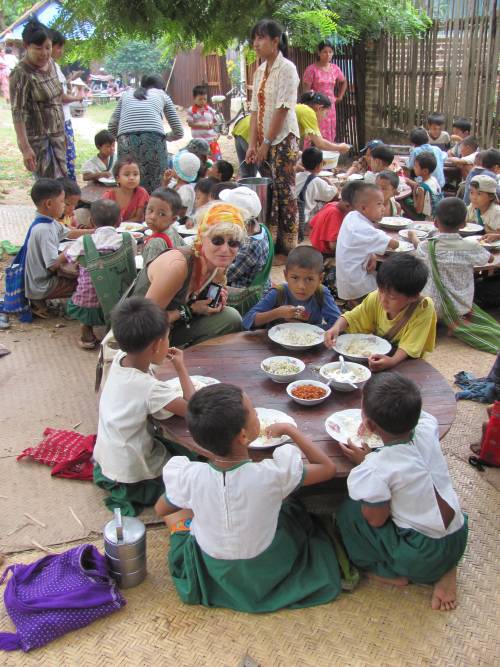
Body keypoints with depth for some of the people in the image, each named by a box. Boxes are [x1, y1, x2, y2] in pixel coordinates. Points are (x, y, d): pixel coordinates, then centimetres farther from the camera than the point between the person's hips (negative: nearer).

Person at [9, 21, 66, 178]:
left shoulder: (51, 63, 5)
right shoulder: (21, 74, -18)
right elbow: (18, 113, -20)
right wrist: (25, 147, -26)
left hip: (57, 134, 7)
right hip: (37, 138, -7)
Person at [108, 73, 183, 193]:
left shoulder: (126, 94, 30)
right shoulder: (162, 94, 25)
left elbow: (111, 127, 19)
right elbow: (178, 132, 23)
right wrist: (164, 137, 42)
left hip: (126, 142, 2)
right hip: (154, 140, -2)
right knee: (155, 190, 1)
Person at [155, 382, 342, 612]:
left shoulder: (189, 477, -30)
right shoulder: (274, 474, -34)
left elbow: (161, 510, -8)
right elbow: (328, 467, -15)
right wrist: (289, 430, -10)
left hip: (209, 571, 0)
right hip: (265, 572, 0)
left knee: (176, 511, 24)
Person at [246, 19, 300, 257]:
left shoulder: (287, 69, -9)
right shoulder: (260, 71, 12)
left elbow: (282, 109, -15)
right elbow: (255, 109, 10)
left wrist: (267, 143, -15)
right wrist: (253, 143, 1)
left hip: (283, 139, -7)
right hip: (264, 142, 7)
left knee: (285, 193, -4)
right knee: (268, 193, 9)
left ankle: (288, 249, 3)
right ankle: (271, 244, 17)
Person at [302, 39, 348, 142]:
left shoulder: (335, 69, 9)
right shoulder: (312, 69, -7)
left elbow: (344, 82, 27)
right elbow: (306, 89, -8)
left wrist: (340, 96, 16)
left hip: (330, 107, 5)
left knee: (329, 135, 7)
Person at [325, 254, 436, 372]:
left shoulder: (424, 308, -24)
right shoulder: (376, 298, -13)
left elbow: (410, 345, -25)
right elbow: (351, 317, -4)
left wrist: (392, 361, -44)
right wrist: (336, 328, -25)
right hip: (377, 355, 4)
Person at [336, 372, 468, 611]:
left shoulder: (375, 469, -27)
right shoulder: (427, 428, -11)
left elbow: (376, 520, -12)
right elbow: (416, 412, 14)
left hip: (421, 558, -6)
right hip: (459, 540, 6)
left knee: (348, 511, -2)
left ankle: (394, 573, 8)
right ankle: (444, 570, 15)